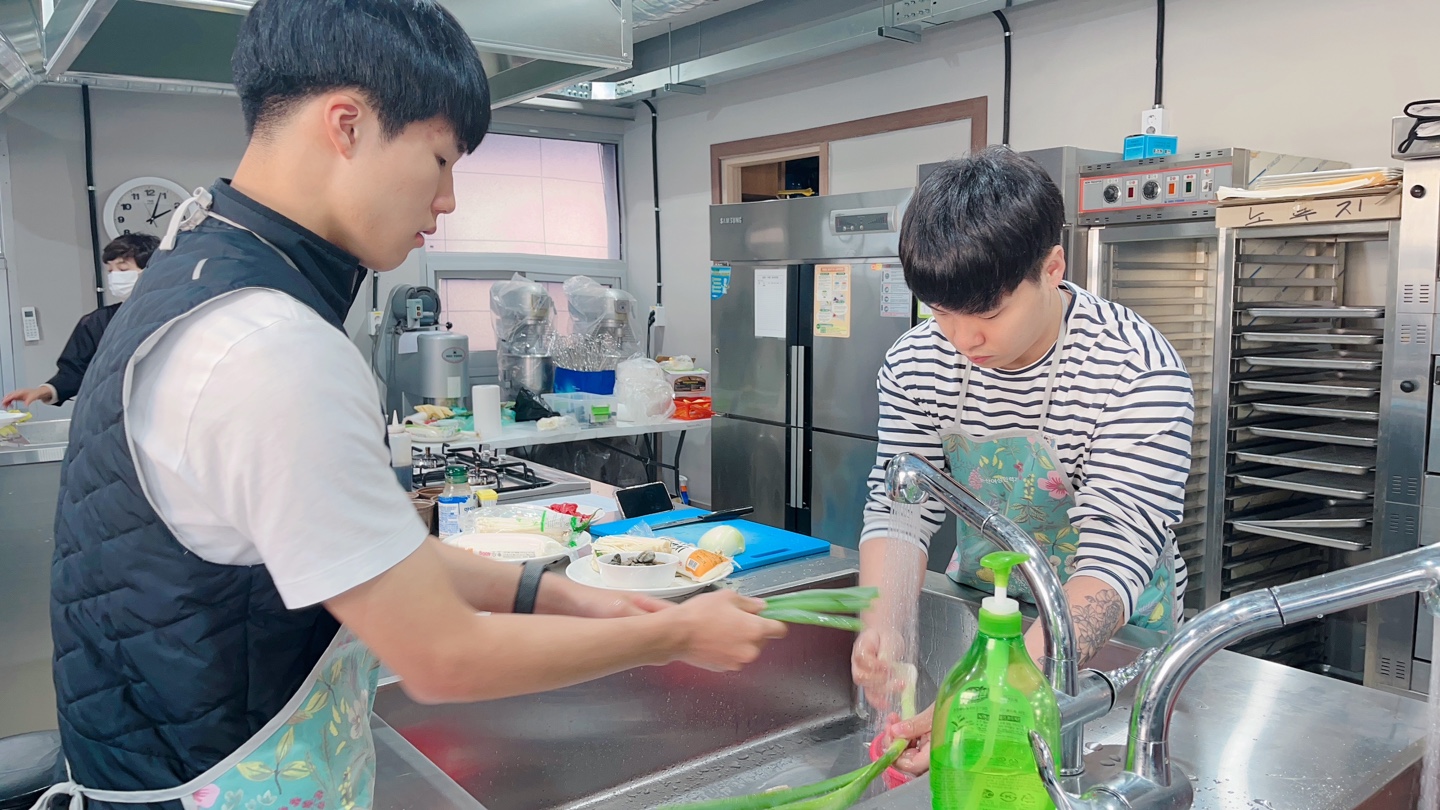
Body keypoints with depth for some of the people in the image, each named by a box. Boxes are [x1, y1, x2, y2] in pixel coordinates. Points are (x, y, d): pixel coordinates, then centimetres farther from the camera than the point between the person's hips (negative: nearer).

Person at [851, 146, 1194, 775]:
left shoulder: (1142, 375, -24)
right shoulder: (916, 364, -10)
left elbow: (1115, 558, -29)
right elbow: (899, 510, -10)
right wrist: (883, 626, -31)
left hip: (1111, 633, -2)